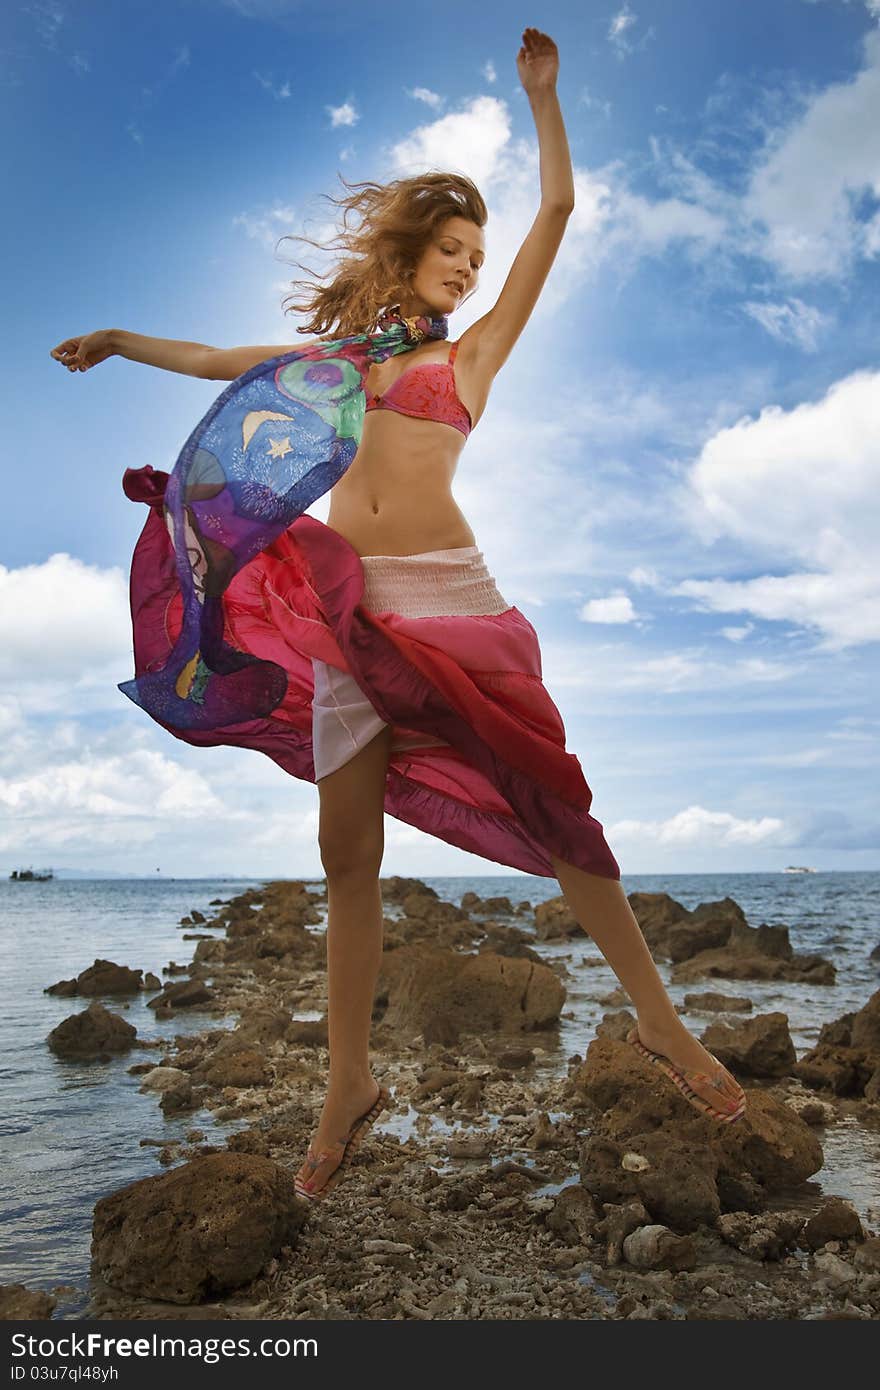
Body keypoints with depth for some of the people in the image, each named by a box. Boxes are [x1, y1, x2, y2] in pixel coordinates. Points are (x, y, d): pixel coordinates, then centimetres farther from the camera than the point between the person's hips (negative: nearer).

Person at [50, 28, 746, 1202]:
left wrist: (541, 93, 16)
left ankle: (658, 1020, 13)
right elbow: (218, 361, 34)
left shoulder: (474, 354, 16)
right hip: (346, 610, 2)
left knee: (553, 807, -3)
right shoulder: (340, 356, 22)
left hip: (450, 594, -2)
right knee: (348, 852, 2)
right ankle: (351, 1083, 15)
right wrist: (119, 342, 38)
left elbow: (558, 210, 13)